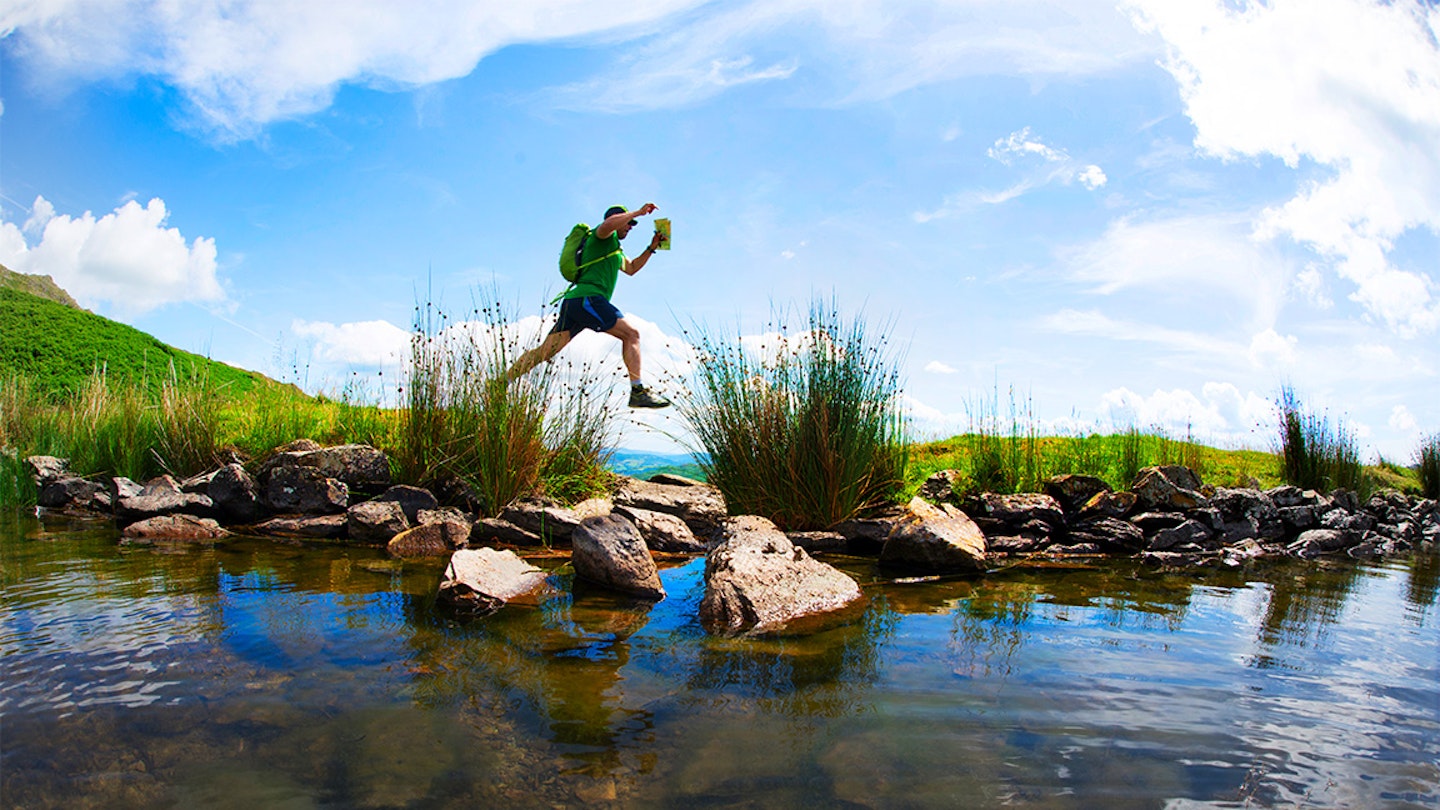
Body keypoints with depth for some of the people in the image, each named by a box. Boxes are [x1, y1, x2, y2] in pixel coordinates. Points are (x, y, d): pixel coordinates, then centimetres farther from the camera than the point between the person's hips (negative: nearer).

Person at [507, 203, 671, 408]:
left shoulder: (615, 248, 35)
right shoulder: (603, 236, 5)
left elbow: (631, 268, 46)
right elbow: (608, 224, -21)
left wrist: (651, 248, 36)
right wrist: (638, 212, -13)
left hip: (573, 301, 10)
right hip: (587, 297, -10)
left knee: (544, 351, 4)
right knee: (631, 334, -13)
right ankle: (638, 391, -22)